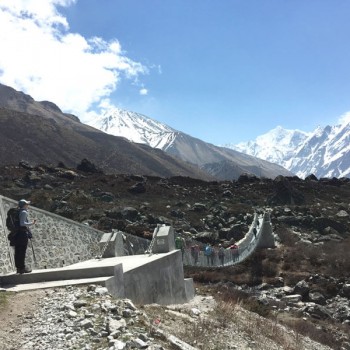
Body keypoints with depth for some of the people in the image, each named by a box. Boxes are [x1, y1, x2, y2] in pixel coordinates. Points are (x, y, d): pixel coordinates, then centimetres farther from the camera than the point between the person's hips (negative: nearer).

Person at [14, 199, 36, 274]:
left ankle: (18, 267, 19)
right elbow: (22, 223, -22)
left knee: (17, 252, 12)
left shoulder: (18, 212, 14)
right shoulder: (24, 212, -13)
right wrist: (31, 224, -14)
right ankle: (22, 268, 1)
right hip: (23, 233, -9)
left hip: (17, 233, 9)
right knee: (22, 251, -3)